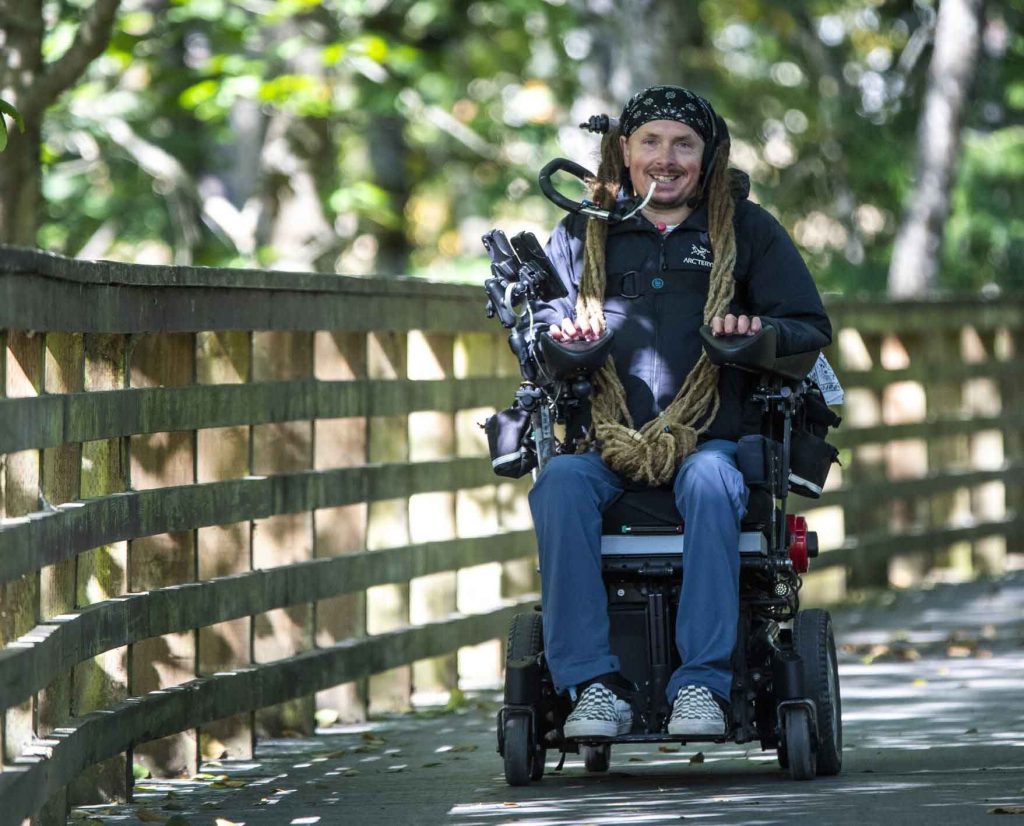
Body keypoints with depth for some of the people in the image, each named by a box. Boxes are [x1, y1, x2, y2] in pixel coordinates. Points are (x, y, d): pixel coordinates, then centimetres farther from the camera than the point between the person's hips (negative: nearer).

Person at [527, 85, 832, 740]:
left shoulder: (747, 229, 15)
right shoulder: (584, 233, 18)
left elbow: (811, 327, 12)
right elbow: (534, 312, 19)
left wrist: (760, 330, -11)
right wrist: (559, 334, -6)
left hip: (714, 440, -1)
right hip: (607, 442, 2)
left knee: (709, 484, -38)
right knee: (559, 485, -33)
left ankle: (703, 682, -40)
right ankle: (593, 684, -35)